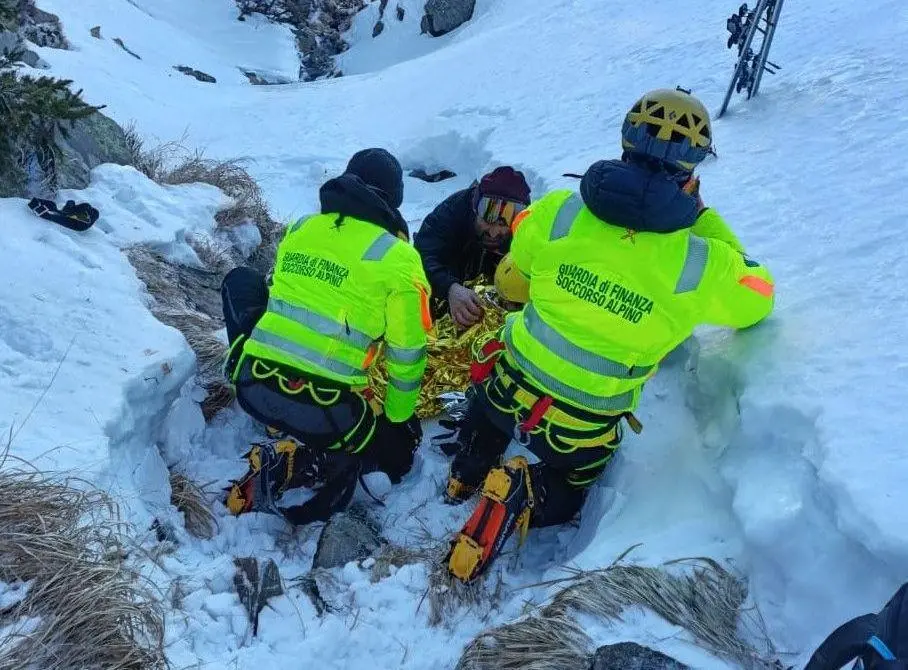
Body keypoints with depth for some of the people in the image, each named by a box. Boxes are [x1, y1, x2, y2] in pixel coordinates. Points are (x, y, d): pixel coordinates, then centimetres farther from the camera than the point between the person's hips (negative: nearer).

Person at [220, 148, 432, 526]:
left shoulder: (299, 230, 11)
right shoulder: (397, 258, -4)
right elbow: (406, 353, 0)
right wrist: (399, 418, 16)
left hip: (252, 386, 4)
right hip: (325, 409, -4)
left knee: (240, 280, 28)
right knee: (399, 453, 24)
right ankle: (305, 463, -3)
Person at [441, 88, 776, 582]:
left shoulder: (558, 210, -13)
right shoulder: (700, 266, -18)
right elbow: (756, 297, 5)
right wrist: (705, 222, 8)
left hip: (510, 389, 3)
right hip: (581, 433, -3)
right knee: (561, 500, 26)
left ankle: (468, 474, 23)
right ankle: (521, 497, -3)